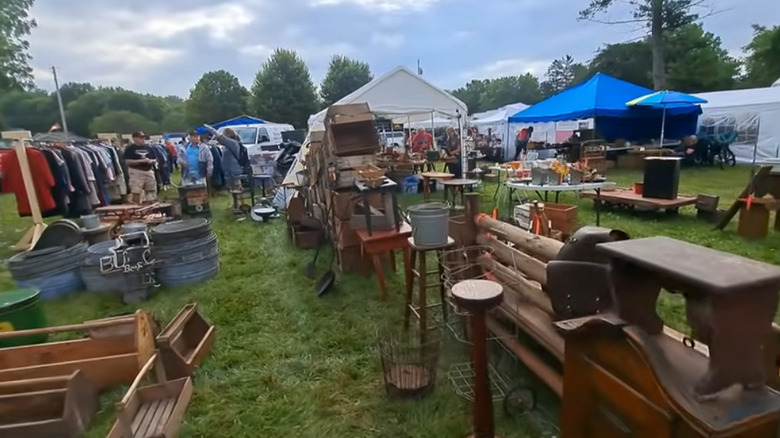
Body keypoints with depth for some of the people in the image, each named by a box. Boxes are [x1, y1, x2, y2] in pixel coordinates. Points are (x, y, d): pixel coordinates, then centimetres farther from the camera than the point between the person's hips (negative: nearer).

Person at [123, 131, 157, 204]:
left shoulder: (148, 147, 10)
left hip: (149, 171, 6)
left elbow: (155, 160, 14)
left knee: (152, 192, 12)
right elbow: (127, 161, -14)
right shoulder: (130, 148, -5)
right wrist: (141, 161, -21)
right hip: (136, 172, -5)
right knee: (136, 193, -6)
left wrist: (151, 161, -10)